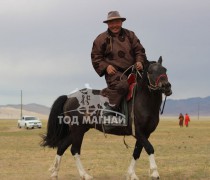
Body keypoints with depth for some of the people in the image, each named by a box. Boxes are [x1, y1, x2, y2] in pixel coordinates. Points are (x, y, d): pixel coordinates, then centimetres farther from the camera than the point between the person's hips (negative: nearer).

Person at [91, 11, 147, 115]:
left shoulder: (130, 35, 16)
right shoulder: (101, 39, 7)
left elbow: (139, 50, 16)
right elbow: (96, 57, 7)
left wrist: (139, 61, -5)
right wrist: (106, 67, -9)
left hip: (131, 70, 5)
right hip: (114, 71, -5)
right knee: (122, 85, -34)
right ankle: (111, 107, -25)